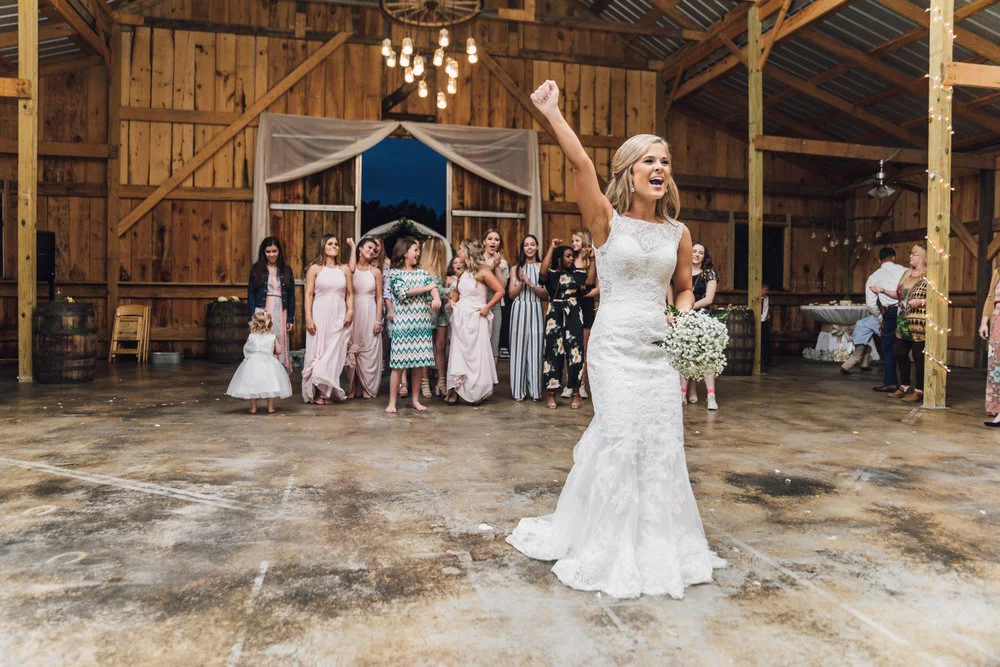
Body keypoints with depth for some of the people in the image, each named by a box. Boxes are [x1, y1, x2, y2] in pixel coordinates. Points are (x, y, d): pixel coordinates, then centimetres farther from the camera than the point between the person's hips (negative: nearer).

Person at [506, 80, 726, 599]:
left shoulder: (678, 232, 9)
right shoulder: (606, 219, -2)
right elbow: (580, 163, -16)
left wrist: (687, 318, 0)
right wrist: (551, 112, -18)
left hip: (659, 345, 4)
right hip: (614, 341, -4)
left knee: (662, 441, 6)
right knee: (620, 438, -3)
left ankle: (661, 544, 24)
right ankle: (614, 550, 16)